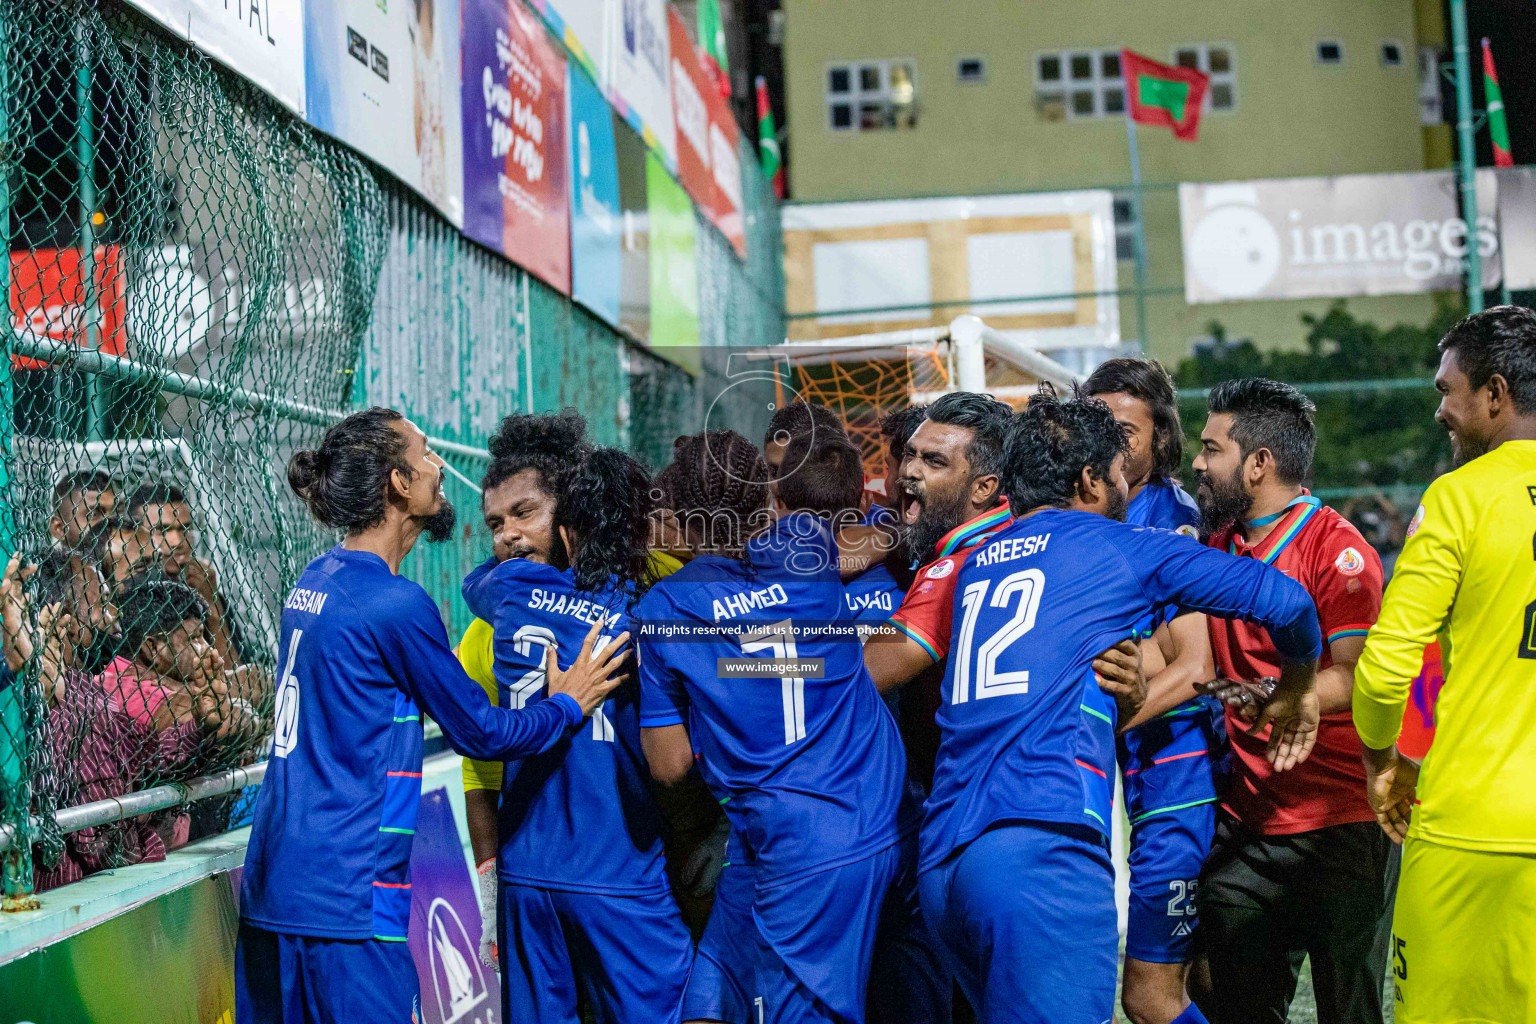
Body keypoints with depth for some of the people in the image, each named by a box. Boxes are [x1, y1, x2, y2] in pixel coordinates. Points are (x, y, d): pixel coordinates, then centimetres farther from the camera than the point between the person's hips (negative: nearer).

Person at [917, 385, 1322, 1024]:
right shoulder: (1120, 546, 8)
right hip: (1042, 850, -7)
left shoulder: (976, 564, 23)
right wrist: (1293, 697, 26)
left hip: (940, 859, 7)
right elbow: (1284, 600, 9)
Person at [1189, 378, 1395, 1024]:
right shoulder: (1216, 546, 12)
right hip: (1243, 826, 6)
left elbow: (1357, 675, -18)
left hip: (1340, 828, -6)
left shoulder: (1336, 548, -10)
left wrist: (1278, 696, -34)